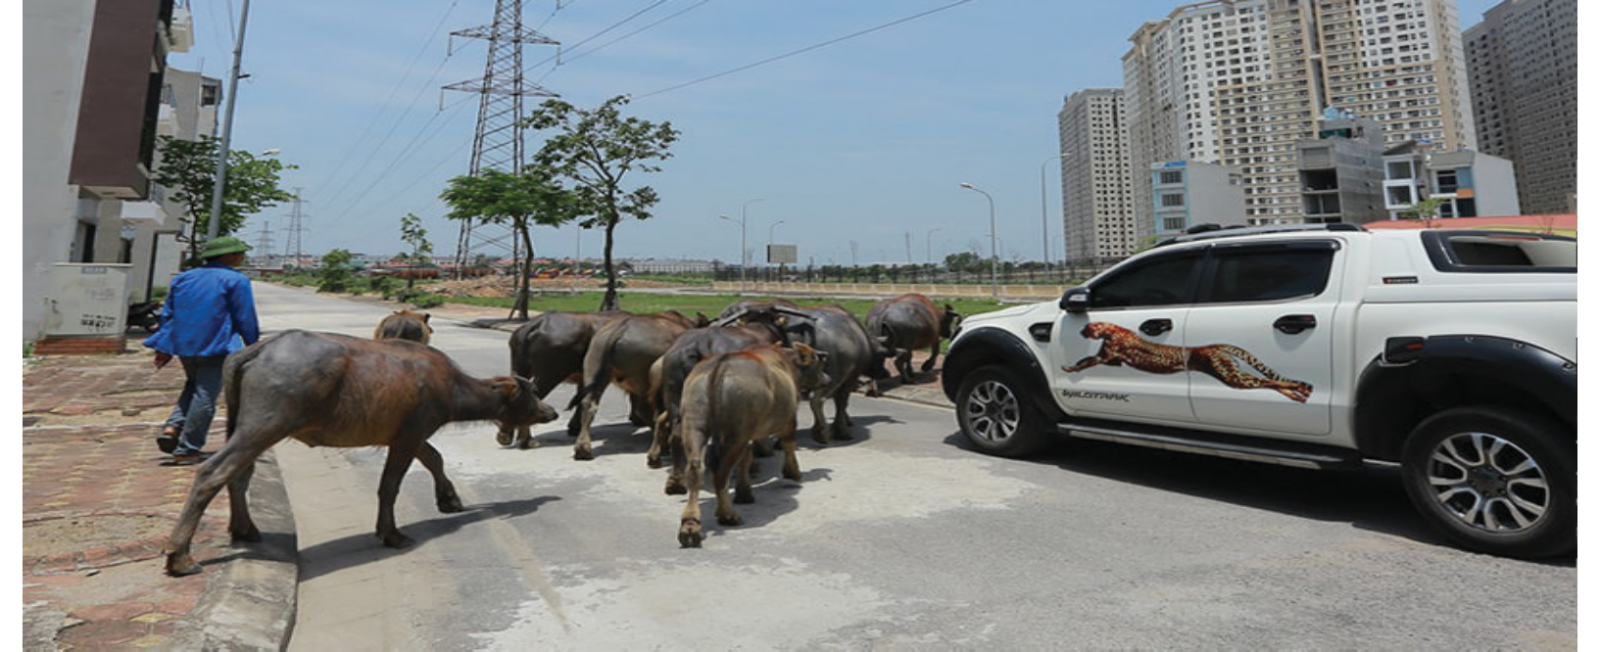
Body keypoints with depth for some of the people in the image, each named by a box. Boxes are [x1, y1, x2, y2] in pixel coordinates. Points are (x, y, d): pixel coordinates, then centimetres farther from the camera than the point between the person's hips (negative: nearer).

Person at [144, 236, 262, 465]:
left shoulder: (182, 278, 14)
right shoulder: (236, 280, -7)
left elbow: (168, 314, 14)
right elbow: (246, 319, -8)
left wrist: (164, 348, 17)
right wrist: (253, 347, 2)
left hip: (183, 345, 7)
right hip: (216, 347, -7)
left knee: (193, 386, 27)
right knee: (205, 396, -1)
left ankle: (172, 427, 8)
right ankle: (186, 450, 2)